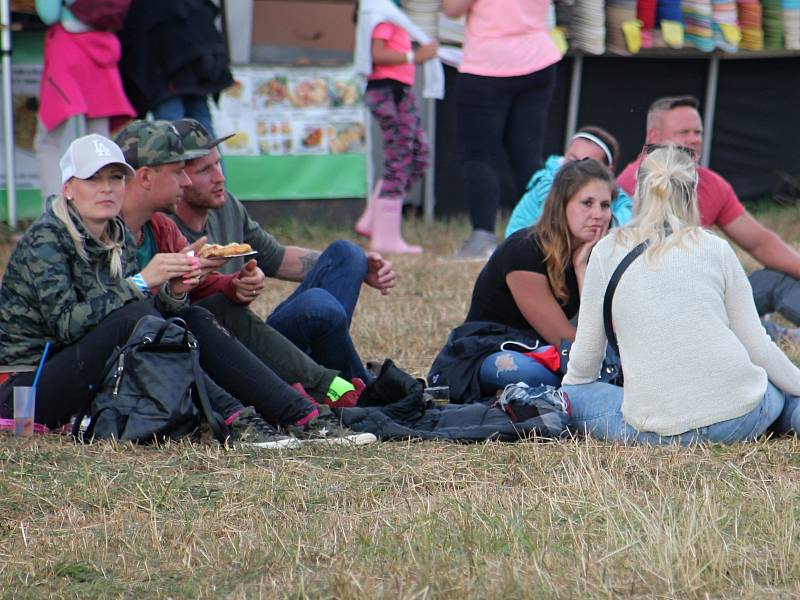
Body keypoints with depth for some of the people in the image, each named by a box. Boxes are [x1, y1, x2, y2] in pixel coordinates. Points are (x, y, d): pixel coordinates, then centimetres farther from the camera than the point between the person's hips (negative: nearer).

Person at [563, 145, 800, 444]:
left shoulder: (607, 252, 6)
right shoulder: (716, 249, 7)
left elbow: (586, 352, 12)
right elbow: (758, 347, 8)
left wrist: (567, 391, 32)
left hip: (655, 430, -1)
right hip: (737, 418, 1)